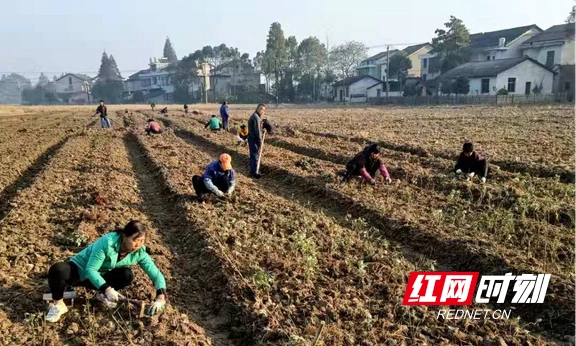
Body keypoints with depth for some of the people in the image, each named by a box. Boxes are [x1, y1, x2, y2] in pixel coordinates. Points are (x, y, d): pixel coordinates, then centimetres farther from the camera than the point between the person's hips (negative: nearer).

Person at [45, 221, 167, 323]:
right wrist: (107, 289, -42)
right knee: (57, 270, -37)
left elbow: (157, 275, -17)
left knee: (127, 275, -25)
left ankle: (102, 295, 2)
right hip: (79, 270, -4)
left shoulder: (140, 253, -18)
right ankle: (58, 304, -11)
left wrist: (160, 298, -33)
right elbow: (90, 270, -31)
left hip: (98, 277, 4)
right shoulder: (108, 242, -33)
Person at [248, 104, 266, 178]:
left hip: (252, 138, 10)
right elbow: (257, 131, -21)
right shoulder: (256, 117, -20)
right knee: (255, 156, -4)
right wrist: (260, 141, -16)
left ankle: (252, 170, 27)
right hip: (254, 139, -10)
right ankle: (254, 172, 2)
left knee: (253, 155, 17)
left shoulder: (254, 116, 14)